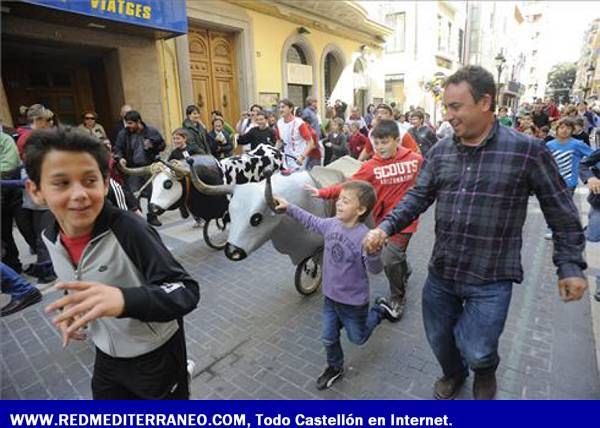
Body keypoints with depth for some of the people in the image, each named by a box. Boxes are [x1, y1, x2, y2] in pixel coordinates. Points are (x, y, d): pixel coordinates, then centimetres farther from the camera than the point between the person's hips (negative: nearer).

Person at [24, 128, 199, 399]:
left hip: (157, 355, -5)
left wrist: (123, 300, -47)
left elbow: (187, 292, -33)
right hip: (107, 356, 6)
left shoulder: (129, 230, -29)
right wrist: (68, 310, -6)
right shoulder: (51, 239, -8)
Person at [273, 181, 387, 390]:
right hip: (330, 296, 5)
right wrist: (289, 208, 7)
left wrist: (372, 253, -52)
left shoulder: (364, 237, -30)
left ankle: (379, 311, 47)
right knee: (329, 339, 19)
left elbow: (375, 269, -31)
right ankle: (335, 368, 47)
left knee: (357, 338, 23)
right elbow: (311, 221, 8)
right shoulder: (331, 224, -10)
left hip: (354, 301, -5)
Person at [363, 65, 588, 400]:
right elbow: (417, 197, 0)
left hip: (491, 280, -4)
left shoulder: (527, 150, -11)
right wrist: (386, 228, -15)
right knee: (439, 340, 19)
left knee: (476, 352, 1)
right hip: (441, 272, 4)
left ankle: (486, 372, 41)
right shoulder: (439, 152, 0)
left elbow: (561, 212, -3)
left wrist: (571, 265, -2)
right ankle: (453, 374, 53)